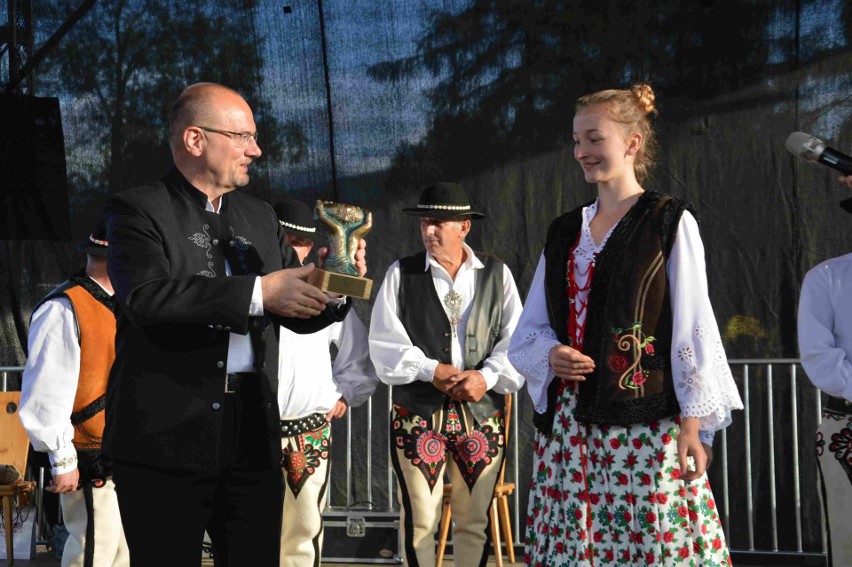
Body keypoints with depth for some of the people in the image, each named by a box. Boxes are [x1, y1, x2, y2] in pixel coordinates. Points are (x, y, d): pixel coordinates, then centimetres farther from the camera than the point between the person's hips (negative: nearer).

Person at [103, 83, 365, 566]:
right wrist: (257, 292, -25)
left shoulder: (262, 217, 16)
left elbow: (297, 314, 17)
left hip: (253, 432, 5)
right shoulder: (137, 210, -3)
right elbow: (147, 295, -21)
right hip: (168, 435, -5)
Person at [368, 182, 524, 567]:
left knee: (475, 520, 8)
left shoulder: (497, 274, 6)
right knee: (419, 520, 1)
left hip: (482, 414, 1)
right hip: (418, 413, -1)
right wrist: (430, 370, -13)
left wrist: (487, 377, -13)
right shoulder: (401, 273, 4)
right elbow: (385, 342, -1)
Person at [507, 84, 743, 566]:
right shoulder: (565, 231, 15)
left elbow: (692, 326, -4)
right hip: (570, 421, 5)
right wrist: (551, 354, -6)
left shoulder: (670, 222, 0)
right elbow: (528, 330, 16)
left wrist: (692, 422, -9)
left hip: (645, 422, -5)